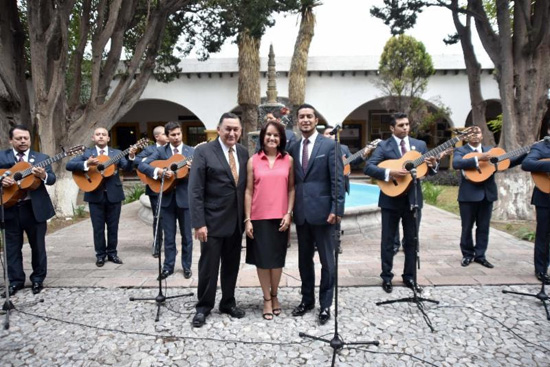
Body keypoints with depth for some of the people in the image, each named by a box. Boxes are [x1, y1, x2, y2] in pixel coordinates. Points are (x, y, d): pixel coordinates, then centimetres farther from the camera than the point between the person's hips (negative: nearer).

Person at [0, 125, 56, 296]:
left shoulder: (42, 158, 3)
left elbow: (52, 179, -5)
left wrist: (43, 175, -26)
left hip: (35, 208, -1)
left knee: (38, 245, 9)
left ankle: (38, 279, 22)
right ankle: (15, 280, 22)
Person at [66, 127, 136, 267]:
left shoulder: (117, 153, 6)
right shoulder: (86, 153, 3)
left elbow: (127, 168, -6)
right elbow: (69, 165, -8)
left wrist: (131, 157, -26)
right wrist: (87, 164, -25)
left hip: (114, 194, 1)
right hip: (95, 195, -1)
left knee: (113, 226, 9)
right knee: (98, 227, 6)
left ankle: (112, 253, 22)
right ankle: (100, 254, 18)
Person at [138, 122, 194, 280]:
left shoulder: (191, 151, 3)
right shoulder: (160, 151, 3)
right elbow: (141, 165, -6)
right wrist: (158, 171, -21)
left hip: (185, 197, 0)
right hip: (166, 198, 0)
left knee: (186, 235, 9)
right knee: (169, 235, 9)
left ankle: (186, 266, 23)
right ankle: (168, 266, 21)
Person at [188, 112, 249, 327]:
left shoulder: (243, 152, 7)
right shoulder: (204, 152, -9)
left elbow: (245, 186, 9)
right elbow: (195, 191, -12)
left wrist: (246, 217, 4)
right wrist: (199, 223, -17)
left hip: (236, 221, 5)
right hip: (212, 221, -5)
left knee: (231, 265, 15)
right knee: (208, 266, 6)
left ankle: (228, 303, 31)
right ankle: (203, 307, 23)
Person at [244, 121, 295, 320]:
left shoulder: (288, 160, 3)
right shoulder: (253, 161, 0)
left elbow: (291, 188, 5)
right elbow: (248, 191, 0)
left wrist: (289, 213, -5)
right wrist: (247, 219, -4)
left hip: (280, 218, 1)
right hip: (259, 218, -1)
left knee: (277, 258, 11)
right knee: (262, 258, 6)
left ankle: (274, 295, 31)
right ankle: (267, 299, 22)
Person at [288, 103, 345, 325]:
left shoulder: (329, 145, -3)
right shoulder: (293, 148, 11)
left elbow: (338, 180, -8)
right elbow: (293, 181, 12)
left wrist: (336, 209, -15)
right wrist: (291, 209, 6)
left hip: (322, 211, -5)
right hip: (301, 213, 5)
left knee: (326, 261, 5)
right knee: (304, 259, 15)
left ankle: (325, 305, 18)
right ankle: (307, 299, 30)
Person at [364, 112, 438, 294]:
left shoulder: (420, 145, 8)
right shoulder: (383, 146, -4)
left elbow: (428, 171, 9)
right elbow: (368, 167, -15)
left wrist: (433, 165, -13)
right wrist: (390, 173, -26)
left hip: (413, 199, 4)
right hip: (391, 199, -3)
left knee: (411, 240, 11)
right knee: (388, 240, 6)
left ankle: (409, 276, 25)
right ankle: (387, 277, 18)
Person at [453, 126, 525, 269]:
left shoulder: (490, 150, 14)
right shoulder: (461, 150, -2)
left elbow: (507, 162, 10)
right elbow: (456, 163, -22)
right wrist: (478, 158, -30)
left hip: (487, 194, 4)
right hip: (469, 194, -4)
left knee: (483, 227, 10)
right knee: (467, 227, 5)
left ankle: (480, 255, 20)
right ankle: (467, 255, 17)